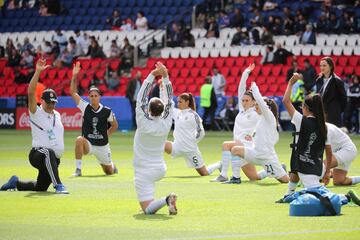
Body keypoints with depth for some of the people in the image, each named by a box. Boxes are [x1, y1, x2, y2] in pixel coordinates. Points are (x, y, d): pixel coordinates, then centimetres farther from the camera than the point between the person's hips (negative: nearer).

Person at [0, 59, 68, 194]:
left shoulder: (57, 115, 16)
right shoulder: (36, 113, -3)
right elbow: (30, 92, -16)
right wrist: (38, 71, -22)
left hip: (54, 160, 7)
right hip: (37, 155, -7)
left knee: (41, 187, 12)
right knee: (48, 153, -43)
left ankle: (16, 183, 37)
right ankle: (58, 186, -48)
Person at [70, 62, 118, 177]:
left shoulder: (107, 111, -9)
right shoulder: (85, 107, -7)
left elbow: (115, 125, 8)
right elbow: (73, 92, -10)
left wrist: (107, 135, -2)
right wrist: (74, 76, -19)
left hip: (102, 146, 1)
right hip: (88, 144, -1)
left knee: (109, 171, 13)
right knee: (79, 140, -36)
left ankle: (112, 165, 53)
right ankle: (78, 169, -29)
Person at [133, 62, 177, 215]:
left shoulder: (144, 123, -19)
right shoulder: (166, 123, -8)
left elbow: (141, 99, -15)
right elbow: (169, 100, -1)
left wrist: (152, 75, -12)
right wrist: (165, 76, -3)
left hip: (144, 172, -5)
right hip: (160, 169, 5)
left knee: (148, 210, -8)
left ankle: (166, 200, -33)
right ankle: (147, 200, 31)